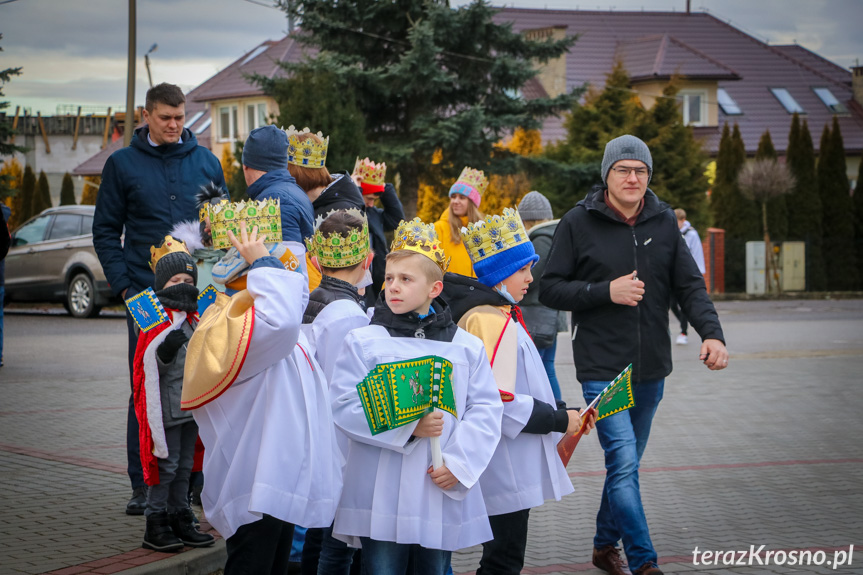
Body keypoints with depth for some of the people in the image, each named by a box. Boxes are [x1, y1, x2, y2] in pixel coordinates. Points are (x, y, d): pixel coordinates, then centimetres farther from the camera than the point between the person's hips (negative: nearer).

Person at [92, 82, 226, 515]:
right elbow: (106, 231, 5)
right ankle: (143, 484, 5)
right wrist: (123, 284, -6)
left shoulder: (206, 162, 9)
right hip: (146, 296, -1)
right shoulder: (122, 164, 5)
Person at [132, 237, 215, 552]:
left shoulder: (193, 320, 12)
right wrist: (165, 352, -30)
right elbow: (151, 366, -15)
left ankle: (180, 520, 21)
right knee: (166, 464, -4)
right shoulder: (156, 322, -11)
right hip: (168, 405, -7)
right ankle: (155, 527, 3)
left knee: (185, 464, 12)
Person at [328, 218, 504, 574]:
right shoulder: (364, 341, 1)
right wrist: (408, 427, -17)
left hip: (444, 490, 2)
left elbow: (486, 411, 3)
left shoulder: (467, 346, 8)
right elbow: (345, 407, -7)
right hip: (381, 496, -2)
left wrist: (459, 463, -10)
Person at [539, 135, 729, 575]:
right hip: (601, 368, -4)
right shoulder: (579, 222, -5)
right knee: (623, 463, -14)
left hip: (651, 369, 5)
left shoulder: (664, 222, 6)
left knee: (627, 462, 15)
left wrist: (712, 332, -13)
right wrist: (605, 292, -17)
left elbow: (689, 285, 4)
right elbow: (550, 290, -3)